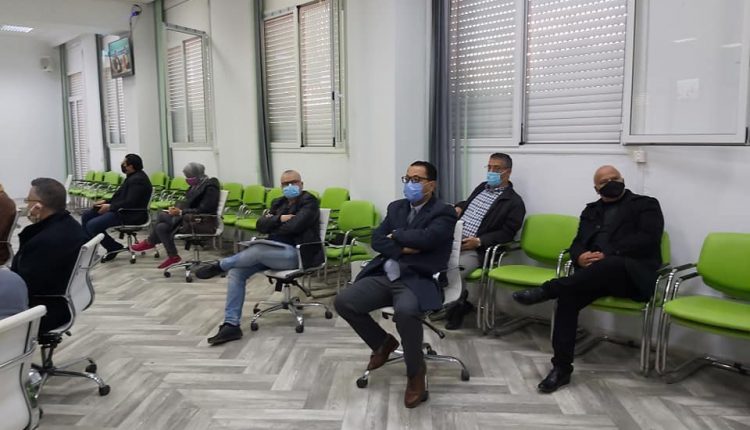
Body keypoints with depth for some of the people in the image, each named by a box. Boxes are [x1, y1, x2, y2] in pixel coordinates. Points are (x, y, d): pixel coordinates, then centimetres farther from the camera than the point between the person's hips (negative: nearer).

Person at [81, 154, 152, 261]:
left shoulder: (138, 180, -20)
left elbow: (130, 202, -26)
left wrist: (110, 207, -18)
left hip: (131, 215, -11)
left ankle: (114, 248, -5)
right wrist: (106, 202, 10)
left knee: (92, 225, -21)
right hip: (123, 210, 11)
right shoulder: (133, 177, 13)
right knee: (86, 216, 11)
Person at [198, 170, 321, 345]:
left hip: (297, 253, -7)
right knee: (236, 271, -13)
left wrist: (273, 225, -1)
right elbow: (260, 225, 8)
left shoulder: (309, 201, -1)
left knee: (257, 250, -32)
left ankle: (219, 265, -7)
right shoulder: (278, 203, 21)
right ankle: (231, 325, -14)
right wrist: (279, 219, -8)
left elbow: (294, 226, -18)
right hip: (275, 252, 7)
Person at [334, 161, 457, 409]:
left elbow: (425, 238, -22)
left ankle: (416, 371, -9)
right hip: (385, 275, 7)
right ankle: (383, 342, 15)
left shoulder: (444, 212, -3)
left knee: (405, 311, -38)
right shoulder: (396, 207, 17)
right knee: (343, 302, -11)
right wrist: (403, 248, -11)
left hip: (418, 280, -6)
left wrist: (396, 235, -4)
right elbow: (376, 240, 8)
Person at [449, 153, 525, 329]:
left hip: (476, 251, -7)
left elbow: (506, 234, -9)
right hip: (454, 241, 7)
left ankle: (459, 303, 0)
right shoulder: (482, 187, 20)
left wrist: (479, 241, -20)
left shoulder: (514, 202, -2)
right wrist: (458, 207, 11)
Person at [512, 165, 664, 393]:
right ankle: (561, 368, -25)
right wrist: (580, 257, -9)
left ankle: (547, 290, -33)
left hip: (633, 274, -3)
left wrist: (607, 255, -16)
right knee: (568, 295, -28)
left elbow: (647, 239, -6)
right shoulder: (591, 210, 25)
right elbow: (577, 244, 17)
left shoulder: (646, 204, 11)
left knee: (613, 264, -40)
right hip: (595, 274, 4)